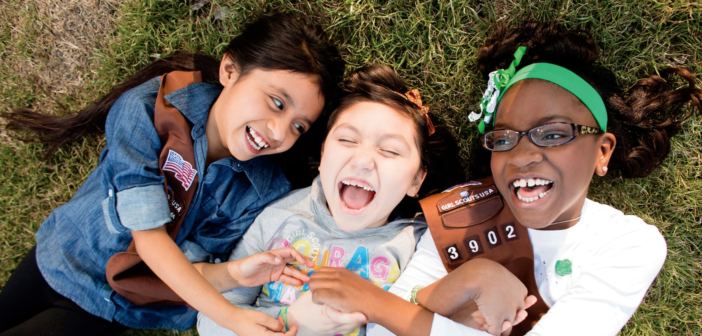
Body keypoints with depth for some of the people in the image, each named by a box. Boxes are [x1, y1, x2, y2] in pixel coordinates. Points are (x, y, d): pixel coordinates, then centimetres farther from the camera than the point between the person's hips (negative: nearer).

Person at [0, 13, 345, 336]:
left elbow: (180, 267, -18)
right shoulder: (148, 110, -28)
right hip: (58, 256, 1)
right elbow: (148, 234, -33)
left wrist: (231, 274, -40)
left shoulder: (263, 194, -23)